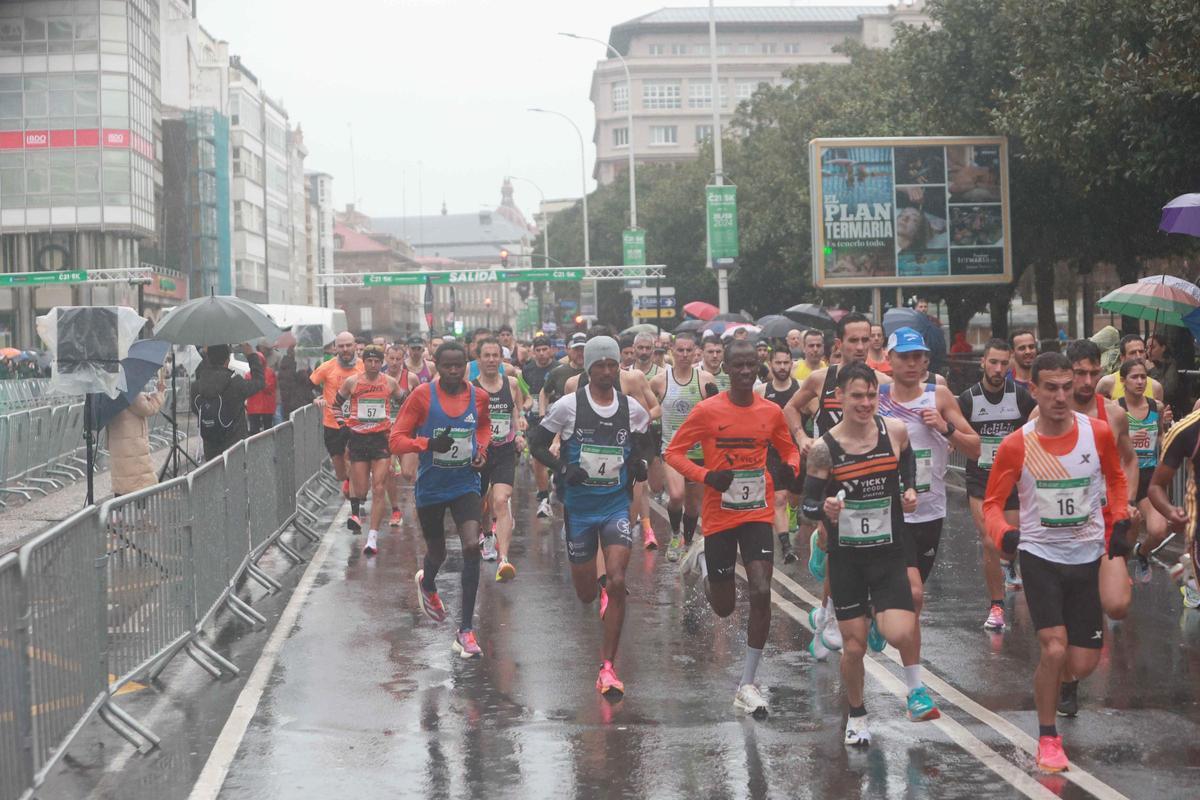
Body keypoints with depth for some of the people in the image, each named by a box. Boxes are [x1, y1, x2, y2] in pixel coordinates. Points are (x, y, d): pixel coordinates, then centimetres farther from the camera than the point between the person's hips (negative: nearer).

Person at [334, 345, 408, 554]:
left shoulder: (391, 383, 2)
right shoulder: (351, 382, 0)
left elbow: (405, 404, 18)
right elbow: (337, 404, 13)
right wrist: (344, 427, 3)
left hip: (382, 437, 0)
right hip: (358, 438, 0)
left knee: (379, 489, -9)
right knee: (360, 489, 3)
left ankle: (373, 537, -9)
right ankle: (355, 512, 39)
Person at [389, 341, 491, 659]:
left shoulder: (478, 397, -2)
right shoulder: (422, 396, -12)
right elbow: (396, 440, -12)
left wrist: (481, 450, 2)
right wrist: (428, 443, -29)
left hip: (465, 485, 1)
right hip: (430, 487, -1)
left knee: (472, 547, -18)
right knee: (437, 553, 15)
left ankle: (466, 630, -12)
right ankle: (427, 584, 56)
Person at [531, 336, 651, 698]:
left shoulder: (633, 410, 1)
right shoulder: (568, 406, -7)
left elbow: (644, 443, 20)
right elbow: (536, 443, 0)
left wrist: (639, 464, -2)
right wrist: (563, 468, -16)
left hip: (616, 505, 1)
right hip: (579, 507, 0)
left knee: (617, 582, -17)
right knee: (586, 594, 9)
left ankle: (608, 668, -12)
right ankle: (597, 586, 50)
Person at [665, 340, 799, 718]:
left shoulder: (771, 412, 0)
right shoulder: (707, 411, -9)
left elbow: (789, 449, 16)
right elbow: (673, 453, -4)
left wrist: (790, 468, -7)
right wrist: (705, 476, -21)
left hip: (758, 514, 2)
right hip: (719, 515, -1)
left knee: (762, 594, -15)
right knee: (724, 607, 10)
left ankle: (747, 685, -5)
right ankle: (703, 559, 46)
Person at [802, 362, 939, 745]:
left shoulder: (895, 430, -5)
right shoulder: (823, 448, -12)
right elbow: (807, 504, -5)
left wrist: (910, 489, 1)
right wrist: (824, 509, -27)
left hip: (889, 554, 0)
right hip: (845, 558, 0)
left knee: (901, 633, -22)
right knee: (854, 647, 5)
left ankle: (915, 688, 9)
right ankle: (857, 715, 31)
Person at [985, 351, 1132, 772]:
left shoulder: (1098, 433, -7)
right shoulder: (1016, 445, -11)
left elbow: (1116, 480, 13)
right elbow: (992, 503, -1)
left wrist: (1119, 523, 0)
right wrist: (1004, 533, -21)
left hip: (1088, 557, 2)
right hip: (1039, 556, -2)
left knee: (1081, 665, 2)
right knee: (1054, 649, -16)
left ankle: (1053, 682, 39)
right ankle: (1048, 739, 3)